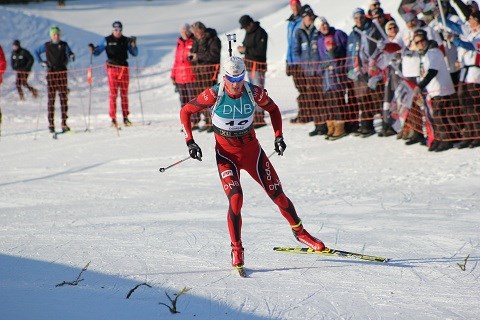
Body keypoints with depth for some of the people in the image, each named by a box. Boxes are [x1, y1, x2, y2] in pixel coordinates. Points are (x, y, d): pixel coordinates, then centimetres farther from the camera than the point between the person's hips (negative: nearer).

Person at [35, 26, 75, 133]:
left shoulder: (64, 45, 5)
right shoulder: (46, 46, 5)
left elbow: (69, 53, 9)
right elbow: (36, 52, 19)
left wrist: (71, 57, -14)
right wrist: (41, 62, 8)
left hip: (62, 73, 0)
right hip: (51, 73, 0)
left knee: (63, 97, -2)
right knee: (51, 98, -1)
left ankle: (64, 123, -1)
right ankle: (51, 123, 2)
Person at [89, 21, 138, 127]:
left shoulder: (126, 40, 7)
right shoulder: (107, 40, 4)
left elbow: (134, 53, 9)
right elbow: (97, 52, 5)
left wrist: (133, 45, -8)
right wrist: (93, 49, -16)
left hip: (124, 68, 2)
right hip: (112, 68, -2)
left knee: (124, 94, 4)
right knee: (113, 94, -6)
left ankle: (125, 118, 9)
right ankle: (113, 119, -5)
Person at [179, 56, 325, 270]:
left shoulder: (253, 92, -13)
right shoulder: (214, 95, -18)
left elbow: (273, 109, 7)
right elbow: (185, 112, -7)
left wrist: (278, 136, -2)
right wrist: (190, 142, -14)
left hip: (252, 150, 2)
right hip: (226, 154, -2)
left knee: (277, 194, 4)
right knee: (236, 199, -21)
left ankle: (299, 231, 29)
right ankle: (236, 249, -4)